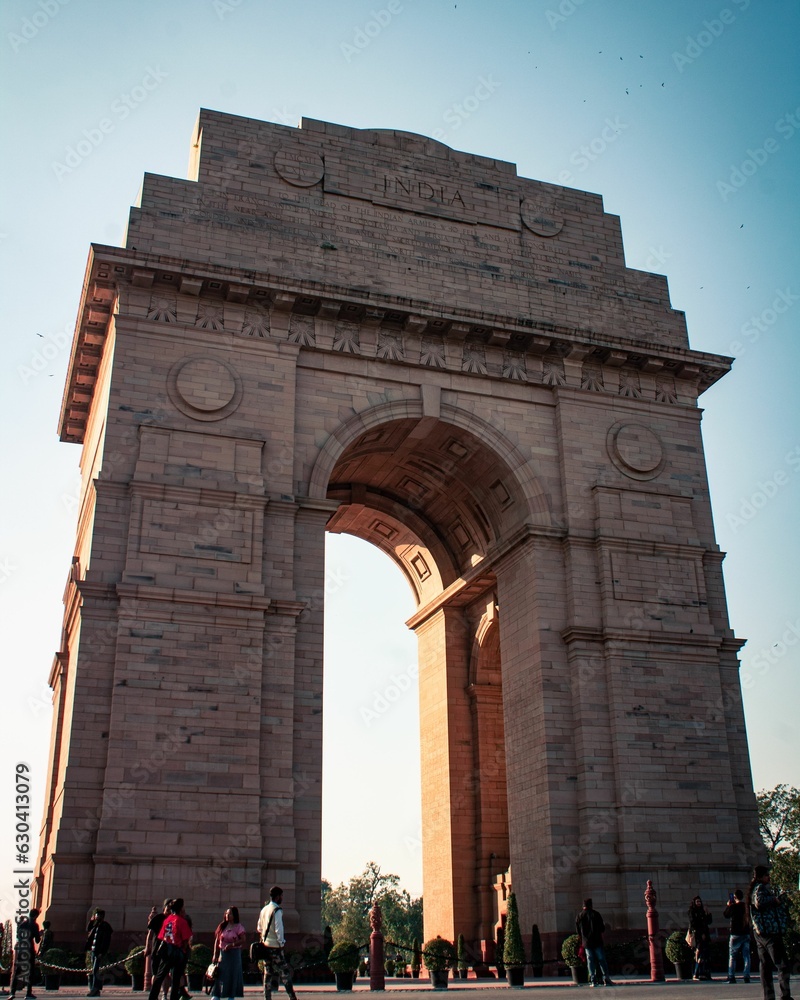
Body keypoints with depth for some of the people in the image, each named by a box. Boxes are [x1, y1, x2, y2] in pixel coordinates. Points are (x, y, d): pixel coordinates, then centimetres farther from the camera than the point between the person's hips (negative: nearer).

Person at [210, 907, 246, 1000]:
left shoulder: (238, 927, -4)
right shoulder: (222, 926, 8)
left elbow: (243, 940, -13)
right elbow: (217, 941, 8)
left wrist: (232, 945, -22)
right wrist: (215, 955, 2)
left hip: (234, 953, -3)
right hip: (222, 953, 3)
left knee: (232, 975, 0)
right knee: (220, 973, -1)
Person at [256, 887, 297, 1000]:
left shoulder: (264, 910, 11)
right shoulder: (277, 910, -14)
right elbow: (278, 929, -19)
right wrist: (281, 942, -12)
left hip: (265, 945, 8)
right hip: (275, 947, -7)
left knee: (268, 973, 10)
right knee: (285, 973, -3)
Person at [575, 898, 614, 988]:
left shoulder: (579, 916, 4)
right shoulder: (595, 914, -4)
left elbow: (578, 931, 7)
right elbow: (602, 928, -1)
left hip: (586, 942, 2)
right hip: (597, 941, -2)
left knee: (590, 961, 4)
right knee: (602, 960, 3)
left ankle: (593, 980, 0)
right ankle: (606, 979, -2)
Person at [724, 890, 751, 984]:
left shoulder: (733, 906, -12)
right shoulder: (746, 906, 1)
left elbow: (726, 915, 3)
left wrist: (728, 906, 18)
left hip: (736, 934, -4)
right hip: (746, 933, 4)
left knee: (732, 956, 3)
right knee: (746, 956, 6)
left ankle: (731, 977, -1)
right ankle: (746, 976, 0)